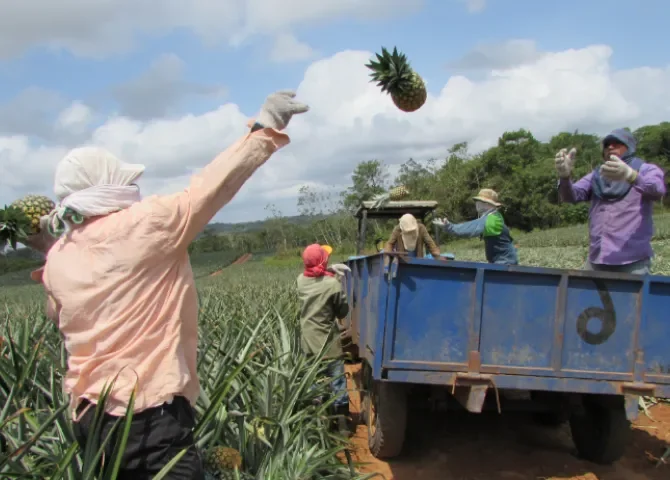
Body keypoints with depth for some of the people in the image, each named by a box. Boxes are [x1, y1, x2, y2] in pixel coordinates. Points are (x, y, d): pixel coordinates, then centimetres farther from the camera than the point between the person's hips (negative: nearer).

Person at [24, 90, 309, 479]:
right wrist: (267, 127, -3)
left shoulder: (58, 257, 6)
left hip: (88, 415, 8)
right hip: (151, 413, -8)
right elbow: (211, 185, -10)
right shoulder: (143, 225, -14)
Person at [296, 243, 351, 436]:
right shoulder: (333, 285, -17)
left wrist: (330, 271, 11)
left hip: (308, 342, 4)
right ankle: (342, 424, 11)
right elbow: (343, 312, -4)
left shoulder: (301, 280, -4)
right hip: (328, 343, -4)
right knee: (337, 382, 7)